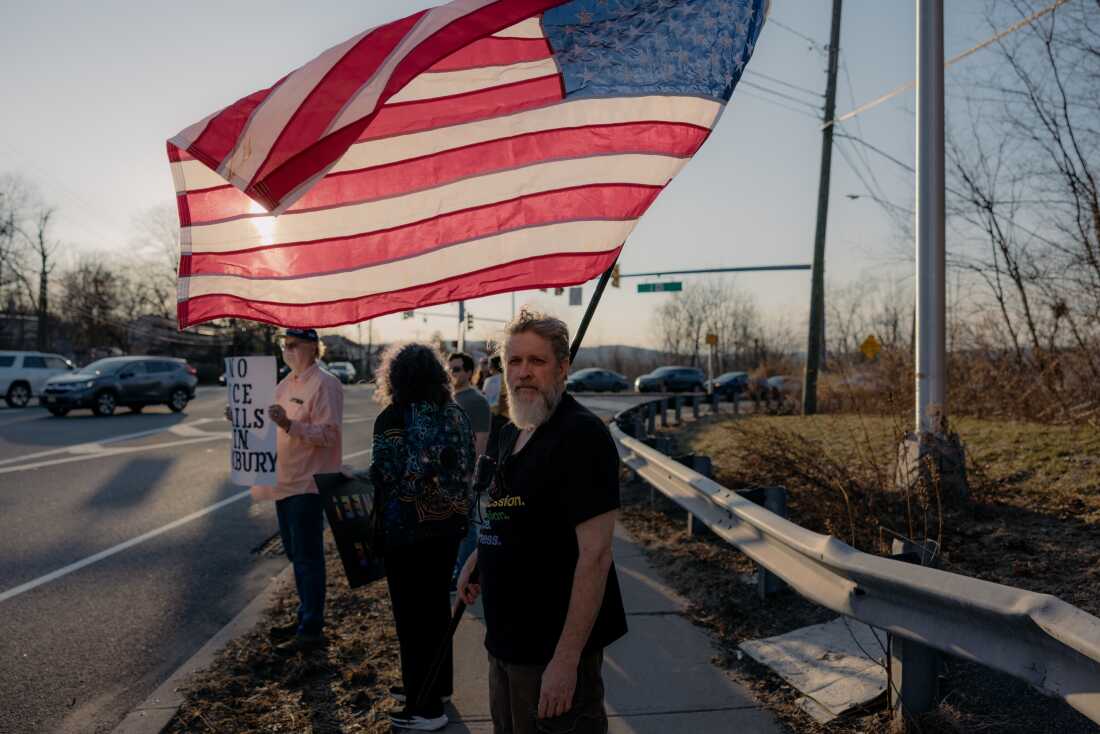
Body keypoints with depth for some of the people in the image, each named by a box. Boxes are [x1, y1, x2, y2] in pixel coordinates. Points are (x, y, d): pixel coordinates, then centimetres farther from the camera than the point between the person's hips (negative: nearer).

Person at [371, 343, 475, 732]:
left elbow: (385, 476, -18)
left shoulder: (393, 418, -16)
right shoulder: (456, 415, 3)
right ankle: (435, 684, 36)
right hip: (450, 522, 7)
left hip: (407, 528, -7)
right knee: (437, 605, 20)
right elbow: (468, 468, 7)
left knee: (412, 613, 6)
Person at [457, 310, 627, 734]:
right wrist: (476, 561, 18)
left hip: (553, 648, -9)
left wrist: (566, 660, -26)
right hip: (506, 640, 9)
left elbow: (595, 555, -25)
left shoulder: (582, 435, -20)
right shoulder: (511, 433, 8)